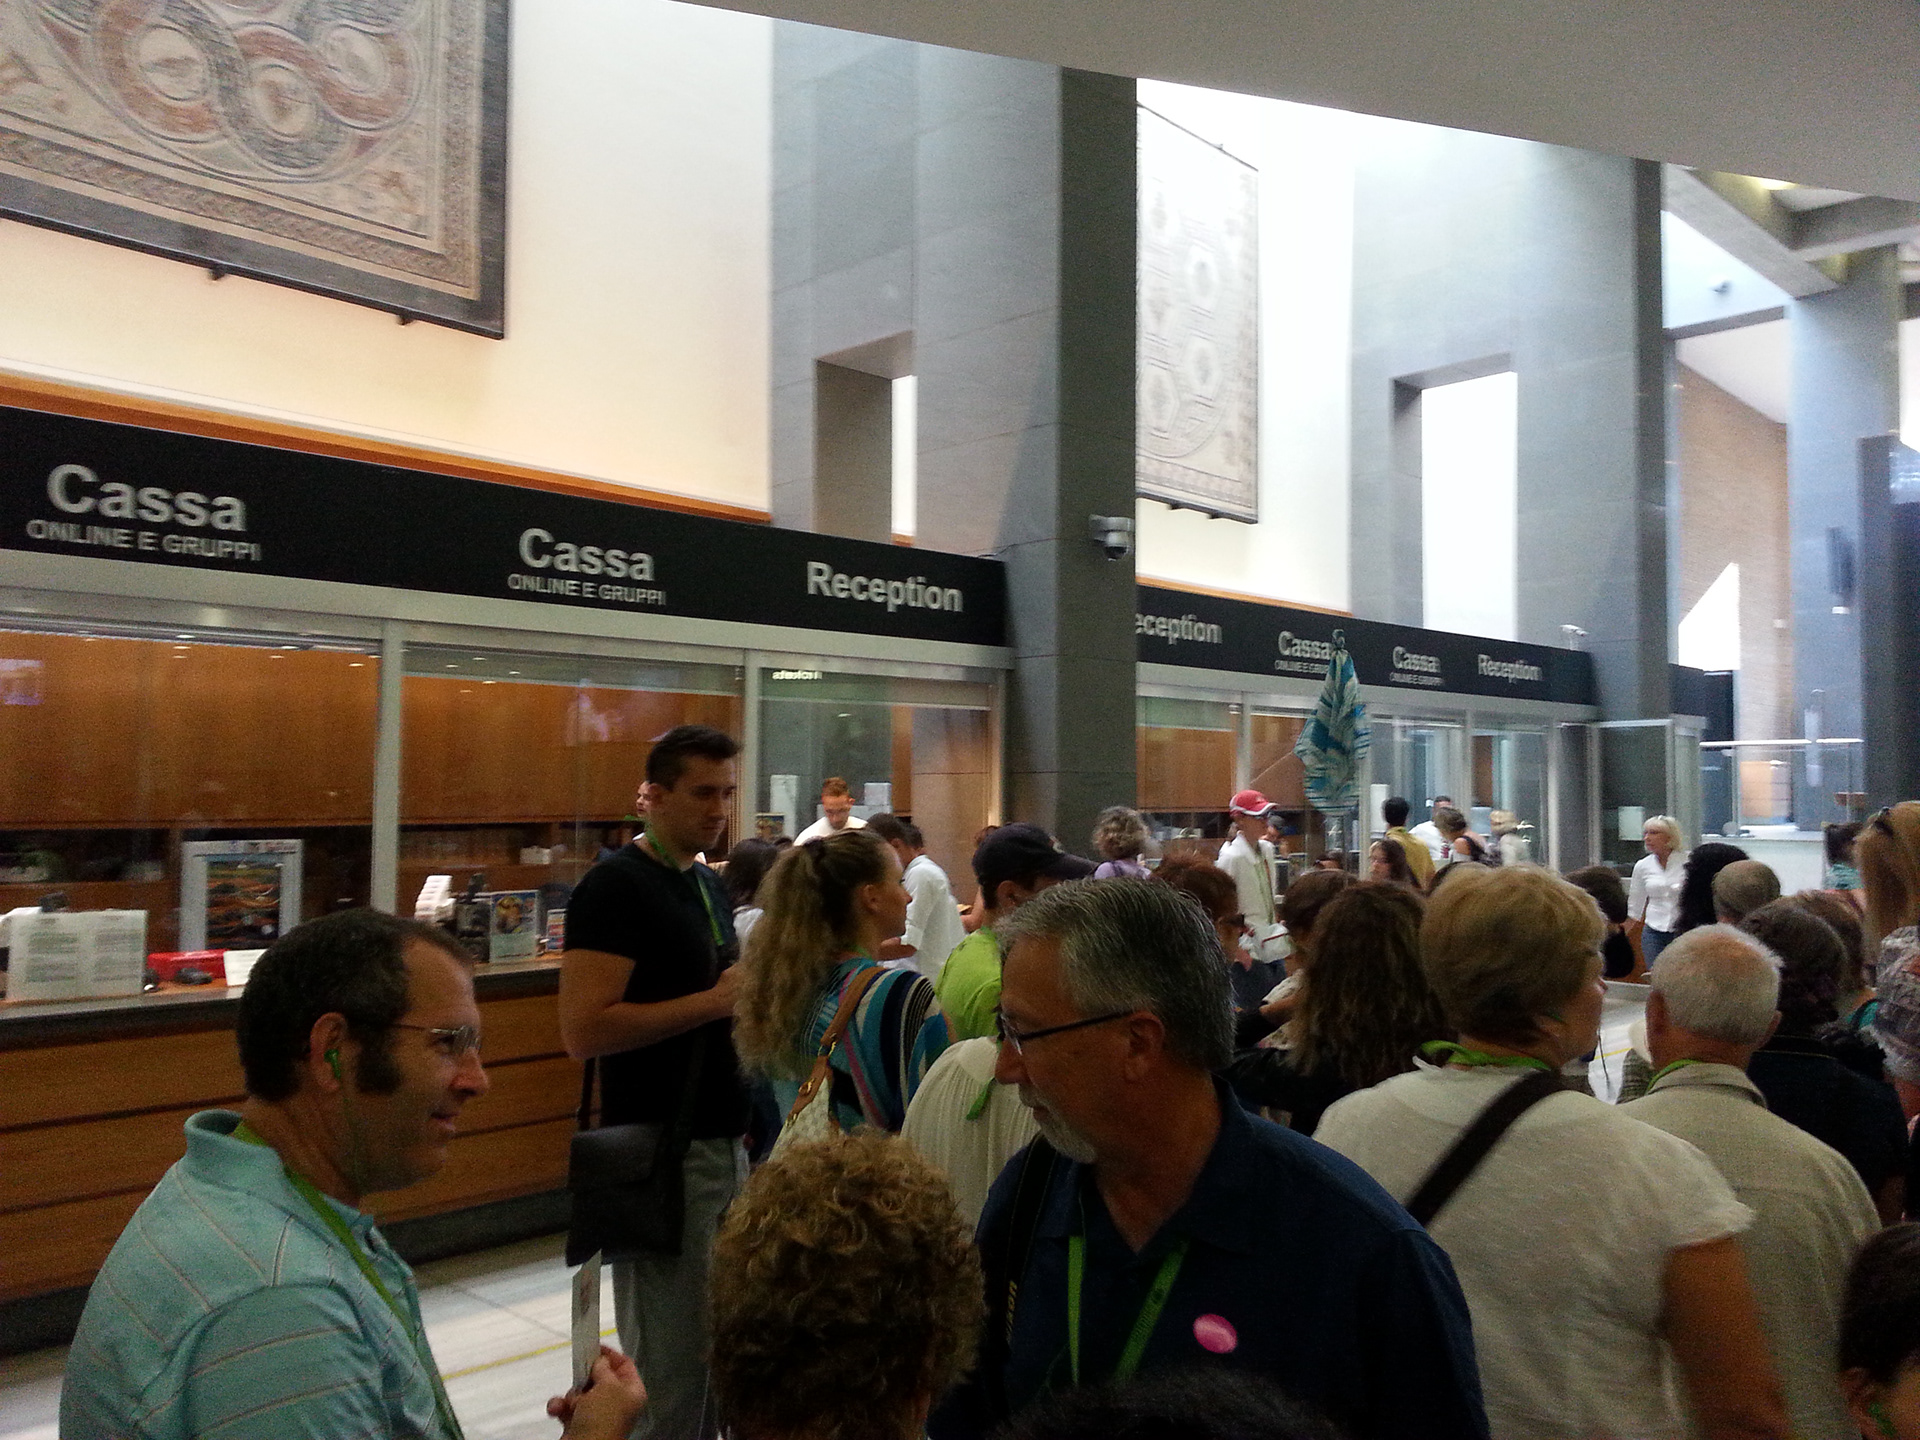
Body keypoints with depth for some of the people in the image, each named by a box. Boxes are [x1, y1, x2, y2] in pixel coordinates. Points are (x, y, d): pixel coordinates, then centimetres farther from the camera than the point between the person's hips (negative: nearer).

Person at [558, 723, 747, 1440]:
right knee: (670, 1361, 1)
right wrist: (713, 1002, -20)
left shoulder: (709, 883, 13)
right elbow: (583, 1030, -21)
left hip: (727, 1142, 8)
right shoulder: (615, 887, -13)